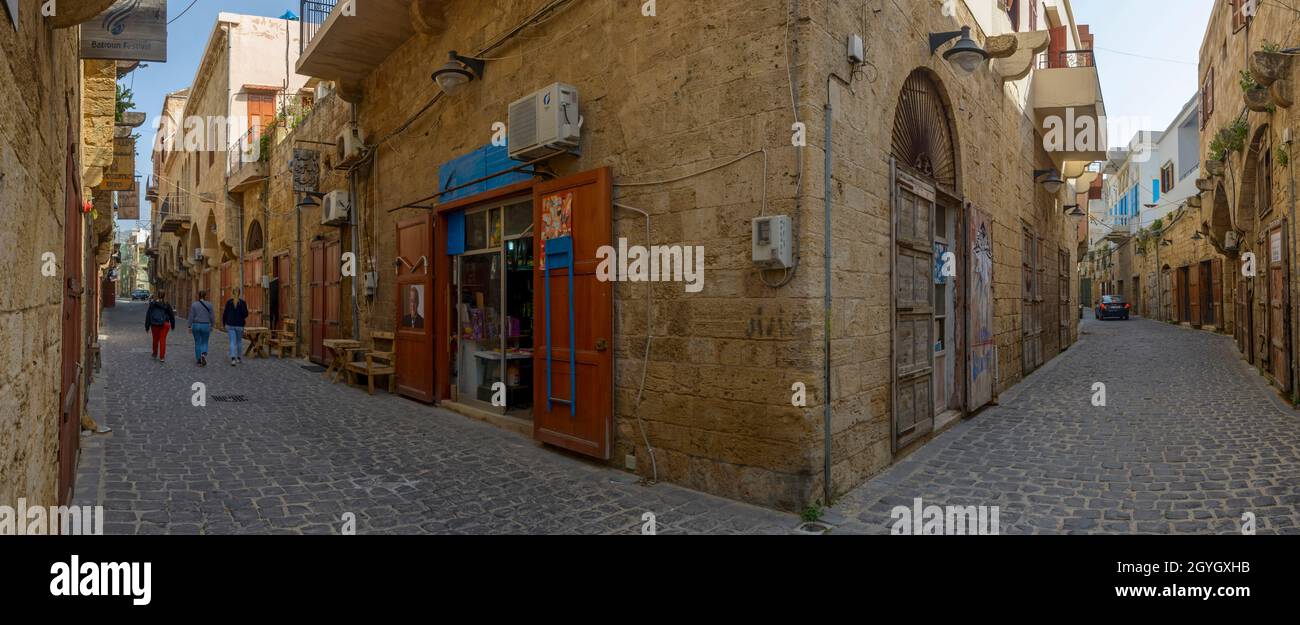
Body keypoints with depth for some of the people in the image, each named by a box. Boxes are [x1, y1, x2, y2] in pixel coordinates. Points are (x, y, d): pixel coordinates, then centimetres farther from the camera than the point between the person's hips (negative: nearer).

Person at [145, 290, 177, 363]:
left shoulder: (152, 303, -4)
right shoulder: (167, 304, -4)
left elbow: (148, 315, -2)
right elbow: (171, 315, 4)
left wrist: (147, 326, 4)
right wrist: (173, 325, 16)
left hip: (154, 324, 1)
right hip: (164, 324, -1)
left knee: (155, 339, 17)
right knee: (163, 340, 1)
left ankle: (155, 355, 33)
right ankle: (162, 357, -1)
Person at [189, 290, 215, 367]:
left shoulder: (194, 304, -3)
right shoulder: (209, 305, -4)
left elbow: (191, 316, -5)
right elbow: (211, 317, -2)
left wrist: (190, 327, 1)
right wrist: (211, 326, 10)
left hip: (196, 325, 1)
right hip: (205, 326, -1)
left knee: (197, 343, 12)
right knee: (204, 343, 11)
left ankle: (199, 360, 14)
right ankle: (204, 354, -18)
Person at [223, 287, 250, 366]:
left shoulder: (228, 302, -3)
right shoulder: (242, 302, -5)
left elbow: (225, 313, 0)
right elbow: (245, 314, -11)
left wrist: (224, 323, 16)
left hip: (230, 325, 0)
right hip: (239, 325, 0)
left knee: (232, 342, -3)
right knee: (239, 341, 19)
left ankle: (233, 359, -21)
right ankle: (239, 358, 25)